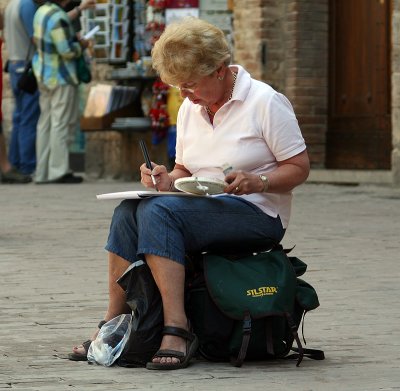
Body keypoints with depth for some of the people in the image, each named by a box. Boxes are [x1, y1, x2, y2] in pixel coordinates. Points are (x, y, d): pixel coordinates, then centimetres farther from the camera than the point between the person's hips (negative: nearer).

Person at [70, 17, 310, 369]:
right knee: (128, 210, -19)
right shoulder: (190, 109, 13)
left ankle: (177, 330, -36)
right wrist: (168, 180, -4)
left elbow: (299, 167, -7)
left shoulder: (266, 102, -7)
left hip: (258, 212, -7)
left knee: (158, 211, -30)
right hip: (204, 207, 7)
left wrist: (256, 182, -24)